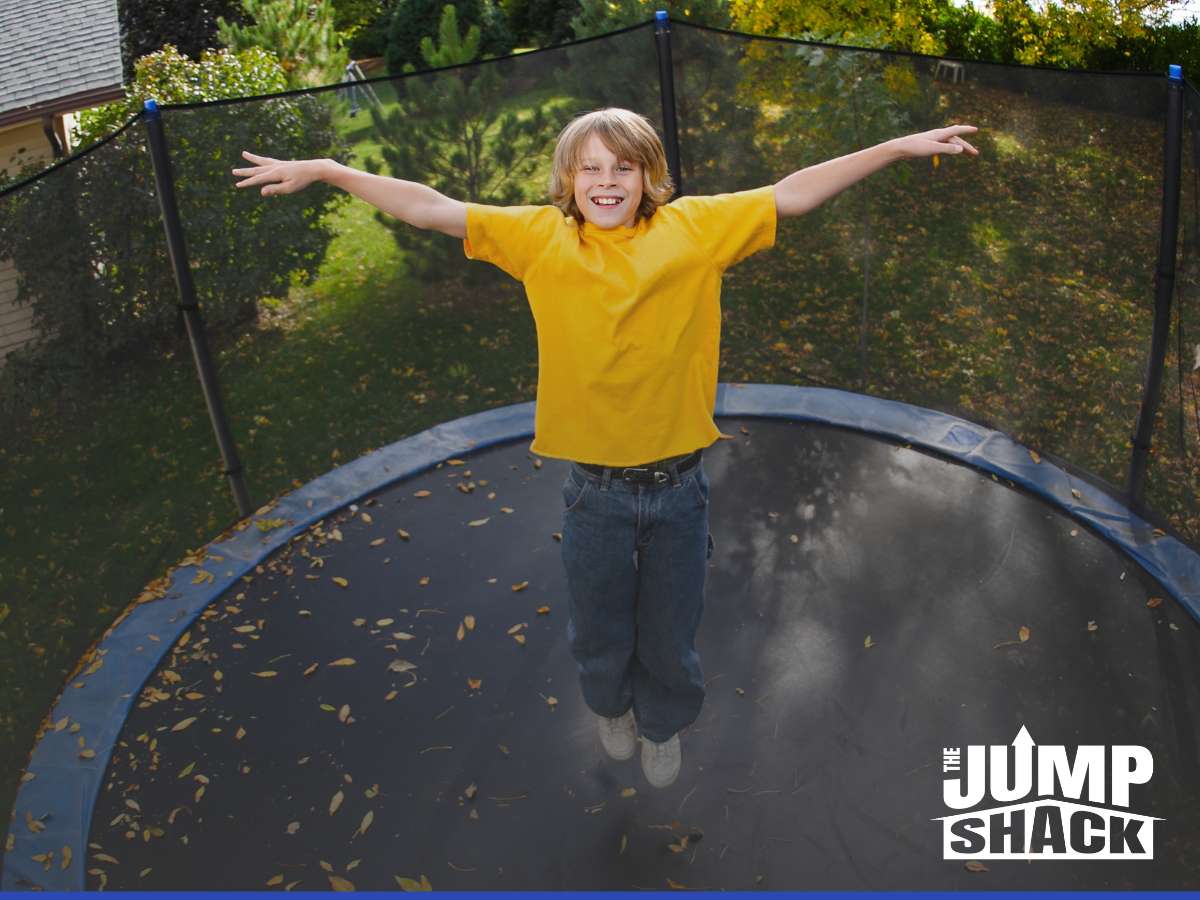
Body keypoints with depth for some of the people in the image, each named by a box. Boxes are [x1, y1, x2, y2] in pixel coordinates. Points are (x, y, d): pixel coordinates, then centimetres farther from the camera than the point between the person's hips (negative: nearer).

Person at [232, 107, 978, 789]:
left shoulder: (696, 228, -5)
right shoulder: (542, 238, -6)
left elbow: (793, 195, -5)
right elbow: (430, 207, -6)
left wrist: (901, 147, -6)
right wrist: (322, 170, -8)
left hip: (680, 485, 0)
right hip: (594, 490, 0)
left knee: (672, 633, 19)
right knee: (599, 631, 21)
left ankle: (663, 725, 51)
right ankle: (611, 707, 55)